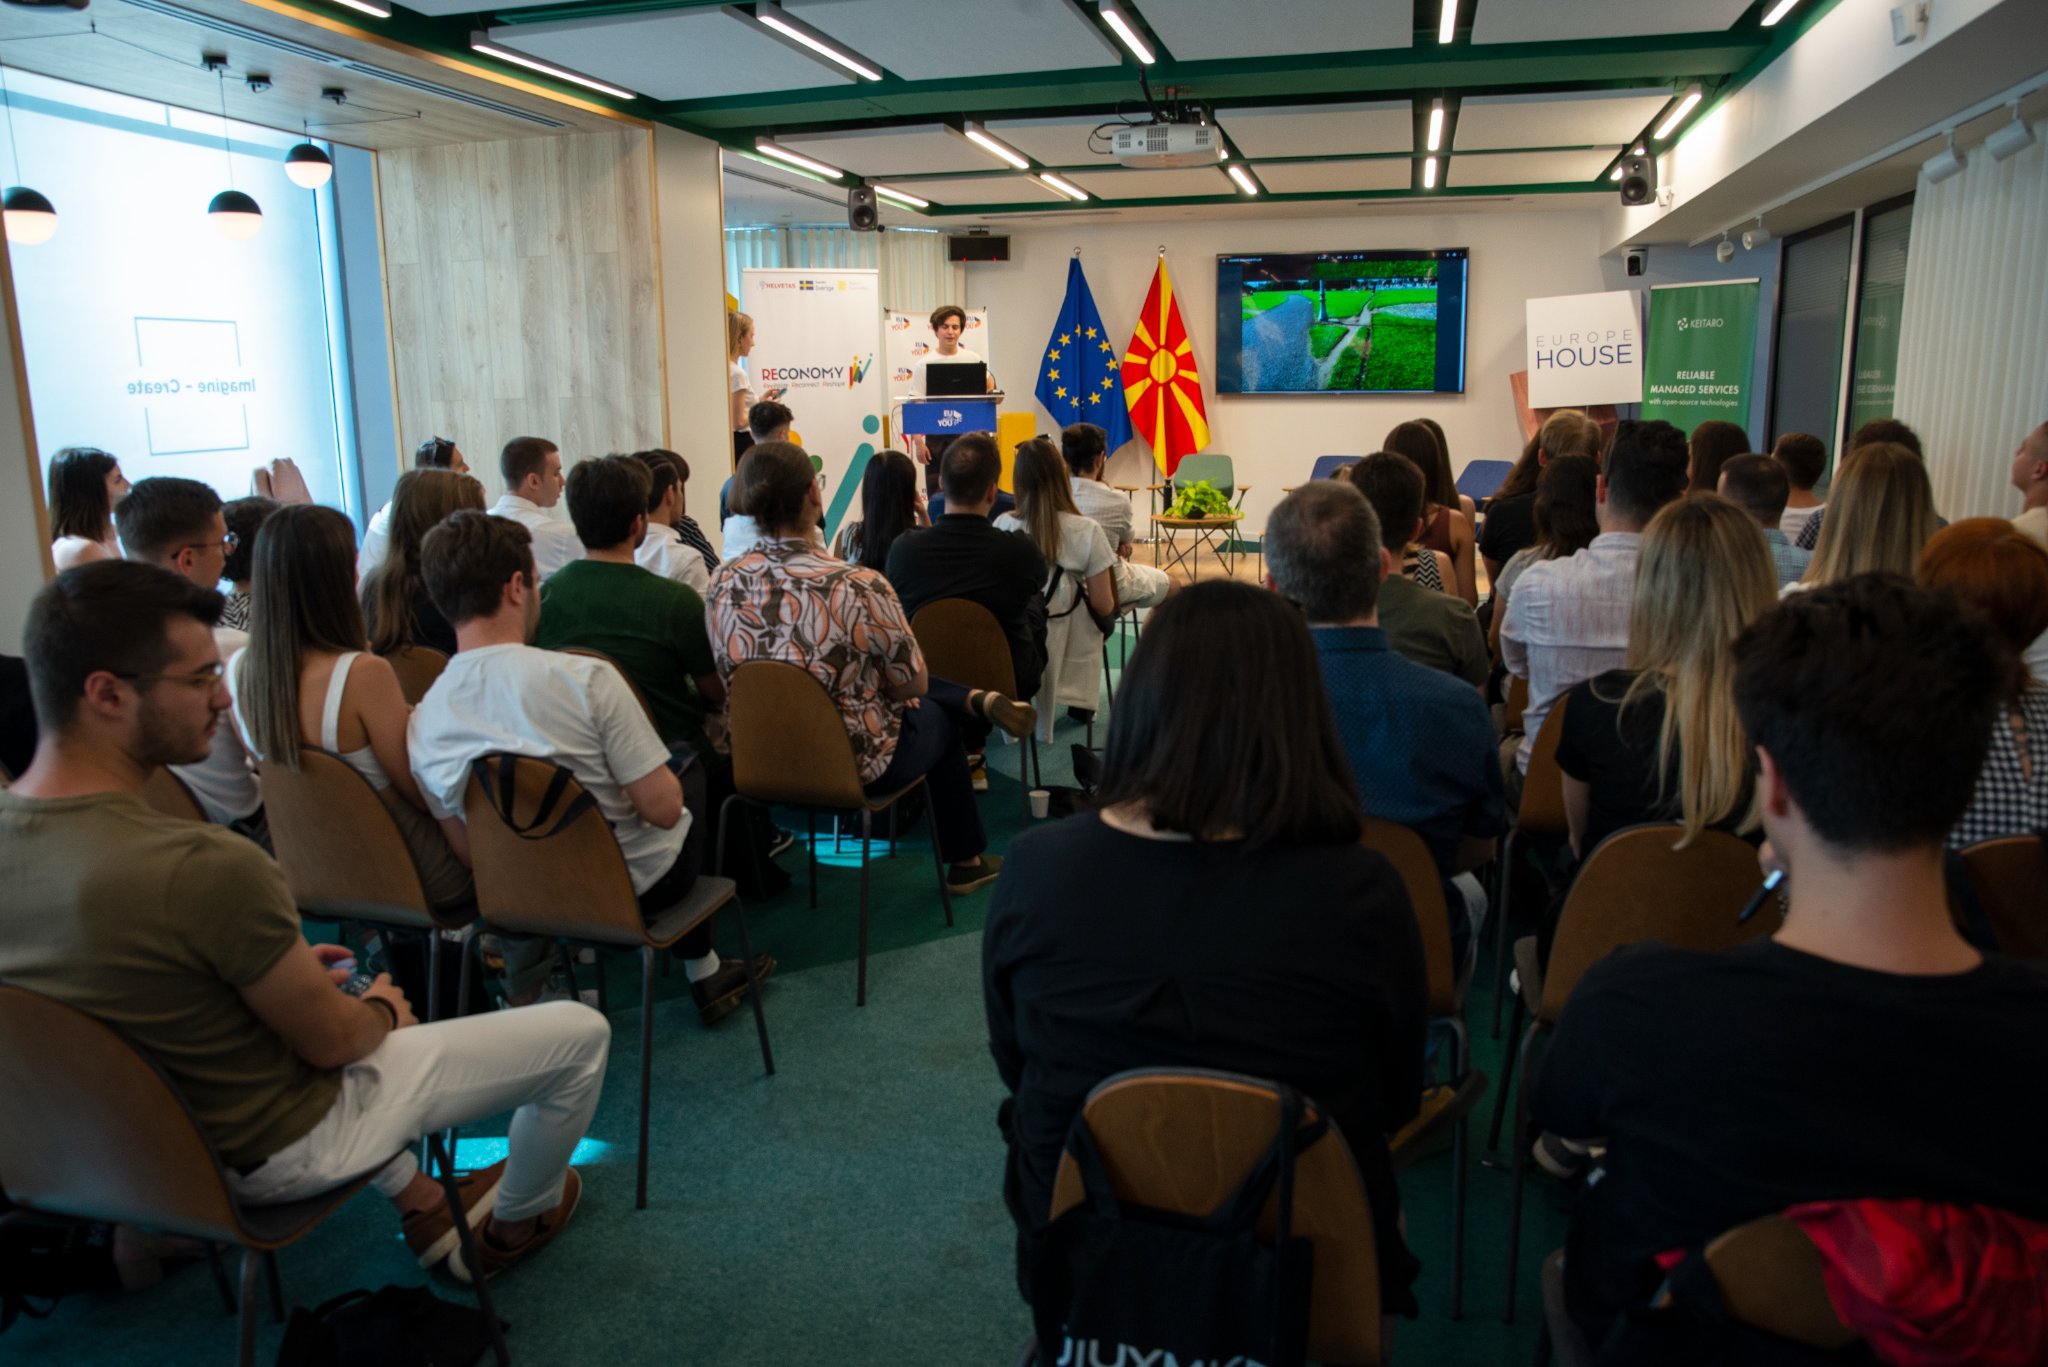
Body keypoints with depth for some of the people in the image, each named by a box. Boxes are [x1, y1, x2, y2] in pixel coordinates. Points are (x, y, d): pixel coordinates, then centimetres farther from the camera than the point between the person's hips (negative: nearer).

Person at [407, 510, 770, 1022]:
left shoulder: (422, 721, -12)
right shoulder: (586, 679, -28)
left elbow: (466, 850, -1)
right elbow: (662, 808, -23)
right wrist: (670, 783, 0)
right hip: (634, 887, -5)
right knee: (692, 773, 27)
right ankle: (705, 974, 36)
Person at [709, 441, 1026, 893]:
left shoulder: (724, 580, -13)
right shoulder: (858, 587, -29)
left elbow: (728, 677, 3)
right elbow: (913, 683, -15)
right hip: (854, 763, -4)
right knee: (937, 717, 30)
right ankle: (966, 861, 43)